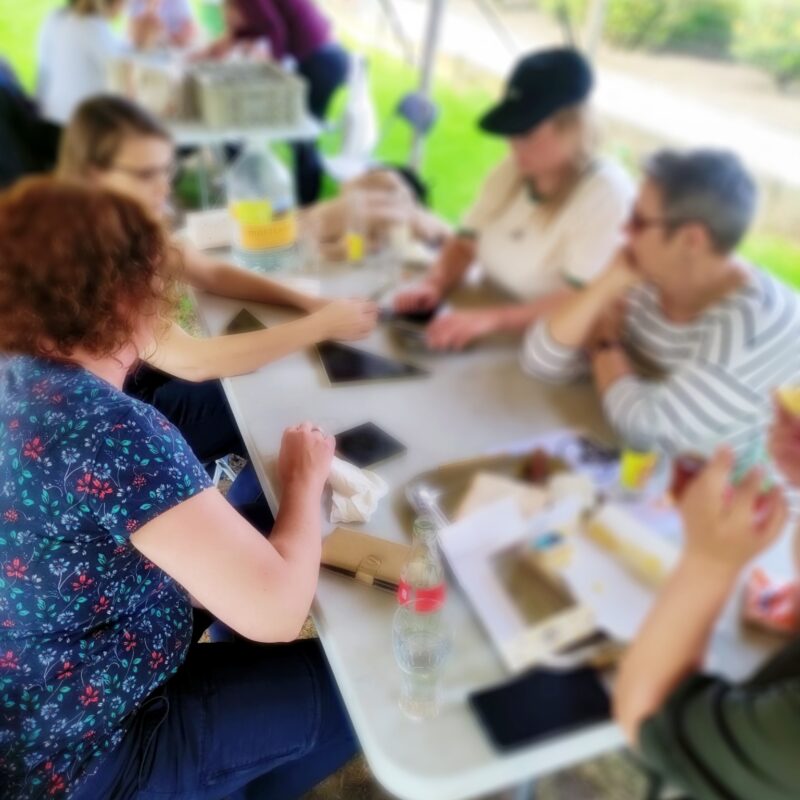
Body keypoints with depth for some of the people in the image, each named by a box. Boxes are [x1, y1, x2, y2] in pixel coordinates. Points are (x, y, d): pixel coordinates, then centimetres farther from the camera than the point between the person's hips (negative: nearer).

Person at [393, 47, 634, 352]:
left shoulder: (606, 194, -16)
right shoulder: (513, 170, 4)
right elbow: (466, 242, 6)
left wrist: (490, 318, -35)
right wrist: (435, 285, -15)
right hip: (490, 335, 6)